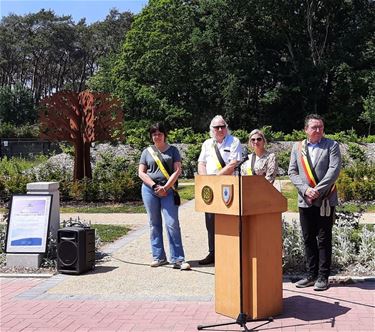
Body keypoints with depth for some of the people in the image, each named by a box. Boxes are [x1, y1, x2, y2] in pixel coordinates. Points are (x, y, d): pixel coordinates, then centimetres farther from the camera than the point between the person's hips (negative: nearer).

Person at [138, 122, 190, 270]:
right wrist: (154, 186, -8)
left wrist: (165, 187, -11)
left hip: (168, 190, -2)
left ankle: (177, 259, -7)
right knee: (154, 224, 6)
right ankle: (159, 257, 14)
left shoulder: (172, 150, 7)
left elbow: (177, 170, 0)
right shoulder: (147, 152, 11)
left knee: (172, 223, -9)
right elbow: (141, 172, 5)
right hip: (149, 190, 2)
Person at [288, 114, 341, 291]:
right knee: (308, 240, 9)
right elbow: (292, 172, 5)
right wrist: (305, 189, -11)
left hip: (325, 200, -3)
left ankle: (323, 277, 10)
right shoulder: (297, 147, 10)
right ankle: (311, 275, 19)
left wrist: (318, 190, -17)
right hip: (305, 201, 4)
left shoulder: (332, 146, 0)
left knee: (324, 240, 2)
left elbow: (334, 170, -10)